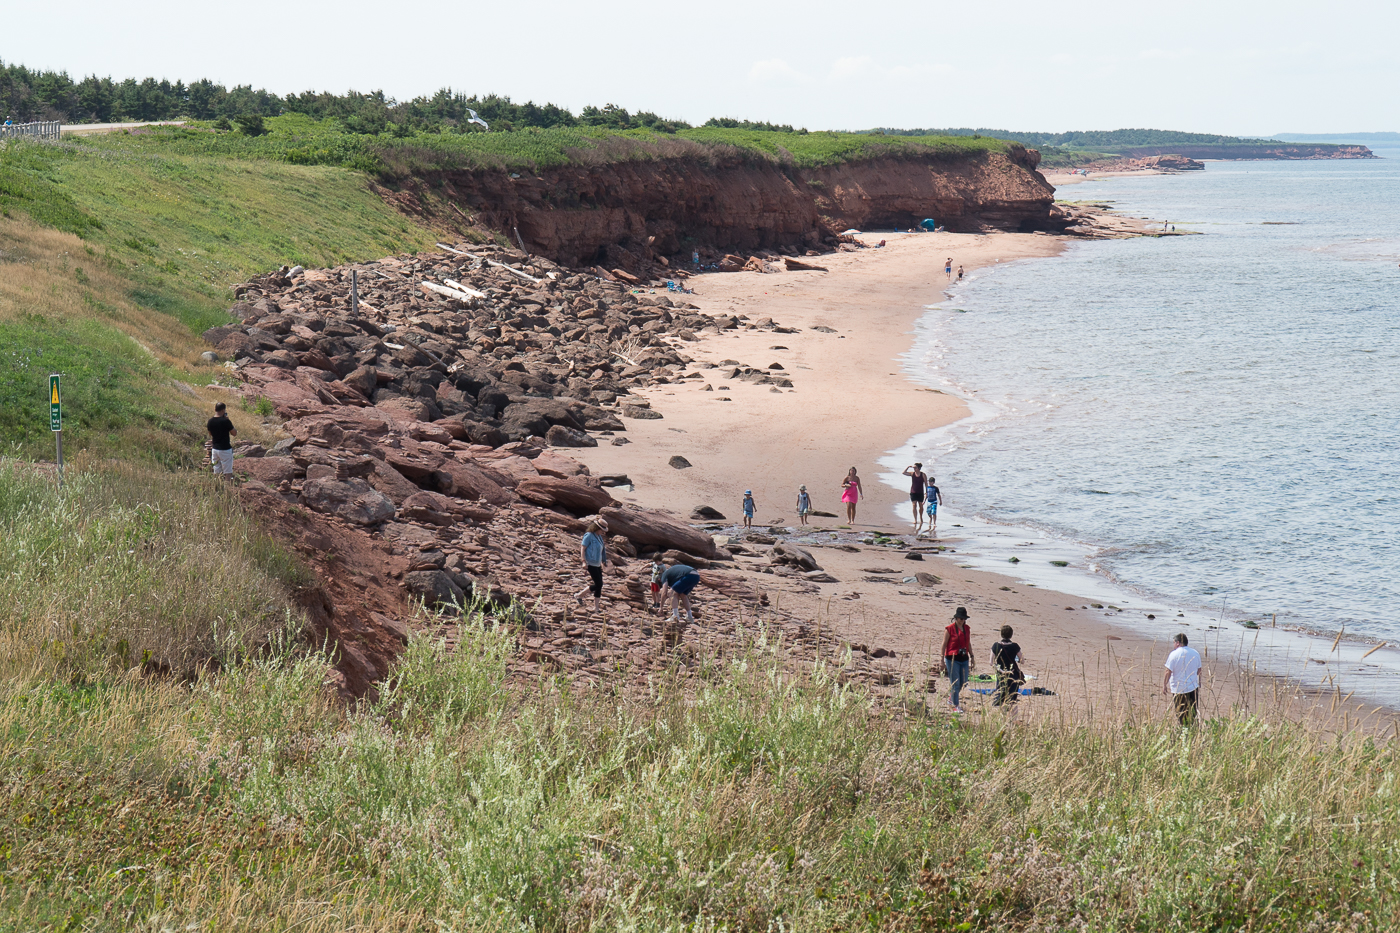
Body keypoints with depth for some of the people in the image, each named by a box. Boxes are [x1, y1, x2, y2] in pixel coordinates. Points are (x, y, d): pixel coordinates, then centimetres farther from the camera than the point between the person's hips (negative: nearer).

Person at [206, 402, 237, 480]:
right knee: (228, 472, 1)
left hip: (215, 449, 6)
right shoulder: (225, 421, -17)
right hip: (225, 449, -6)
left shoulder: (210, 421, 1)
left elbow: (211, 435, 12)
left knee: (216, 472, 11)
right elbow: (234, 433, -8)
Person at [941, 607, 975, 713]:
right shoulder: (949, 629, -8)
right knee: (955, 683, -5)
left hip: (964, 659, 6)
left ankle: (951, 696, 35)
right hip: (952, 659, -6)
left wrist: (972, 657, 17)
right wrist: (942, 661, -7)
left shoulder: (967, 628, 9)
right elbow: (944, 645, -6)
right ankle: (955, 705, 5)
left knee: (964, 683, 9)